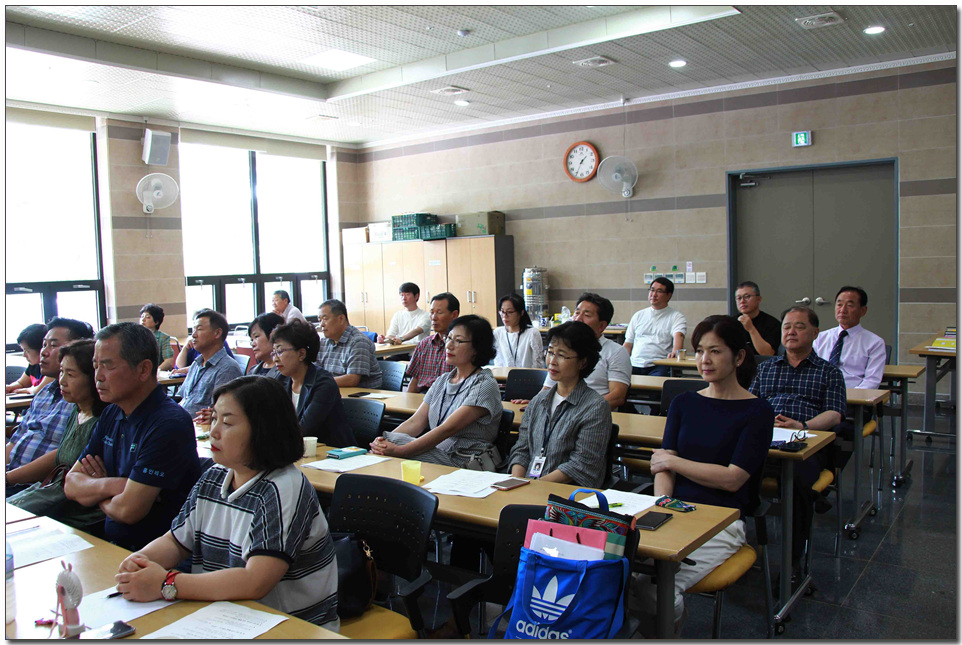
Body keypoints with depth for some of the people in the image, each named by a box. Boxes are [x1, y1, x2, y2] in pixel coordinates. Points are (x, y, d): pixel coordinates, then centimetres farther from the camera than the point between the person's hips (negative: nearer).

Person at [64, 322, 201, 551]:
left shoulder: (169, 424, -20)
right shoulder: (111, 415, 8)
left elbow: (128, 510, -21)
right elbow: (71, 485, 9)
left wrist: (96, 490, 0)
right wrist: (110, 486, -12)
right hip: (110, 544, 7)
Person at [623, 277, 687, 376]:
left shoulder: (676, 316, 10)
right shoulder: (638, 315, 22)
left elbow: (678, 335, -11)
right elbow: (628, 344, 21)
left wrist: (675, 351, -33)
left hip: (659, 365, -3)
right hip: (635, 365, 4)